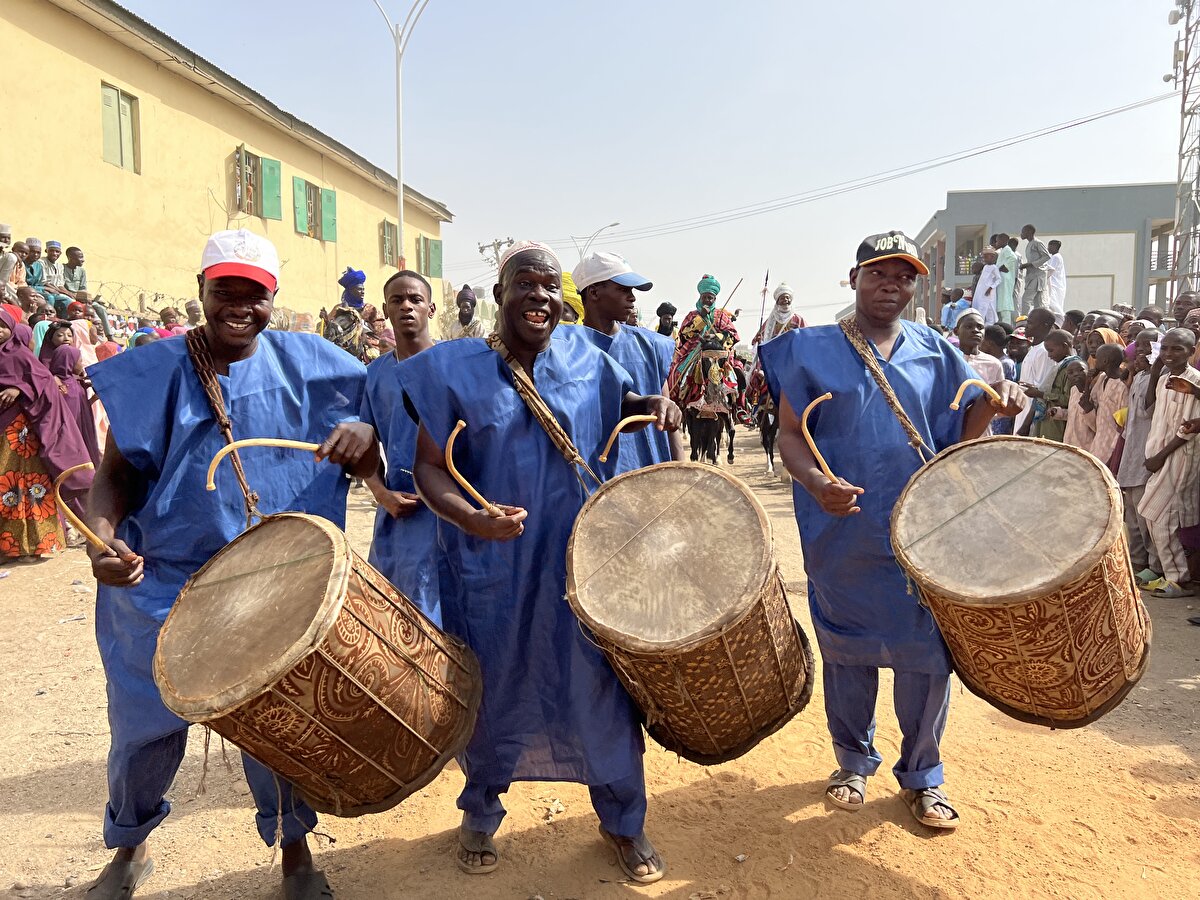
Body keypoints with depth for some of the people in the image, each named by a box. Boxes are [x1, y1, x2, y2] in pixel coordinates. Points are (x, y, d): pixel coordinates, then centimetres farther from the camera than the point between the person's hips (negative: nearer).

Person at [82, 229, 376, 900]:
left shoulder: (306, 367, 0)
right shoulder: (154, 372, -2)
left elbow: (364, 467, 2)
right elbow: (118, 472, 0)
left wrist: (365, 435, -21)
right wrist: (103, 537, -19)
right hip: (162, 586, 1)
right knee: (146, 729, 14)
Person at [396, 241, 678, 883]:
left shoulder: (588, 365, 3)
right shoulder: (455, 368, -5)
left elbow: (625, 404, 21)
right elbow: (429, 466, -7)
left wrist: (656, 406, -3)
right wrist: (467, 516, -27)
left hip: (577, 565, 2)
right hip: (491, 571, -1)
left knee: (600, 691, 8)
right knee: (491, 694, 15)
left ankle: (623, 821, 33)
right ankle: (481, 815, 43)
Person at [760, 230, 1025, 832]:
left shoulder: (935, 353, 8)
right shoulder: (814, 351, 1)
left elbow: (964, 431, 5)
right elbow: (790, 434, -2)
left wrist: (995, 402, -17)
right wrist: (815, 481, -22)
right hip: (844, 537, -1)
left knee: (926, 656, 5)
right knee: (847, 651, 12)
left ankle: (921, 774, 27)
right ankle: (854, 760, 34)